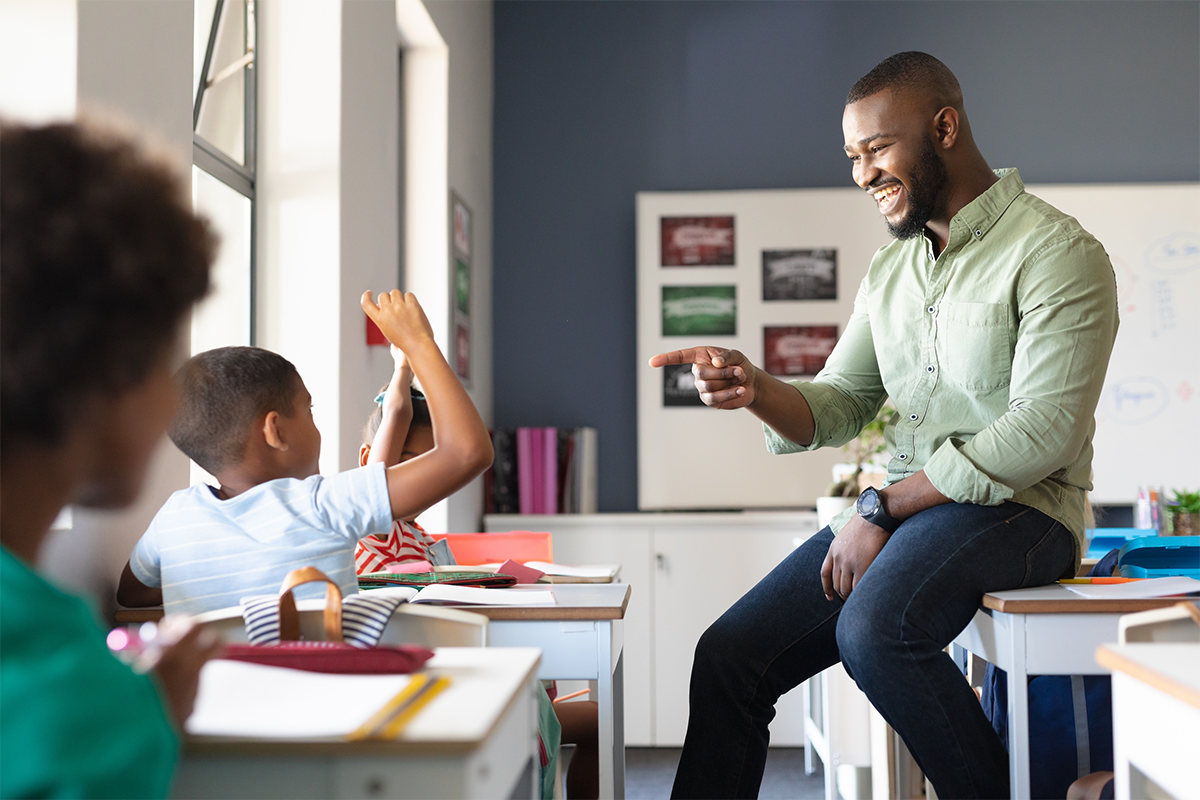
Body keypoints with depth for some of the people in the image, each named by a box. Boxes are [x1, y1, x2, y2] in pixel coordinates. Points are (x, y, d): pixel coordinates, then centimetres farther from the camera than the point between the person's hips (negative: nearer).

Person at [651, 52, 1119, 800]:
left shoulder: (1057, 253, -8)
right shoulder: (888, 272, 15)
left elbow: (1043, 433, -17)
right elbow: (836, 408, 12)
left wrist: (882, 507, -17)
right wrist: (755, 390, -11)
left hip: (1017, 507, -7)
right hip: (902, 510, 7)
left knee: (874, 630, -34)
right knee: (728, 655, -7)